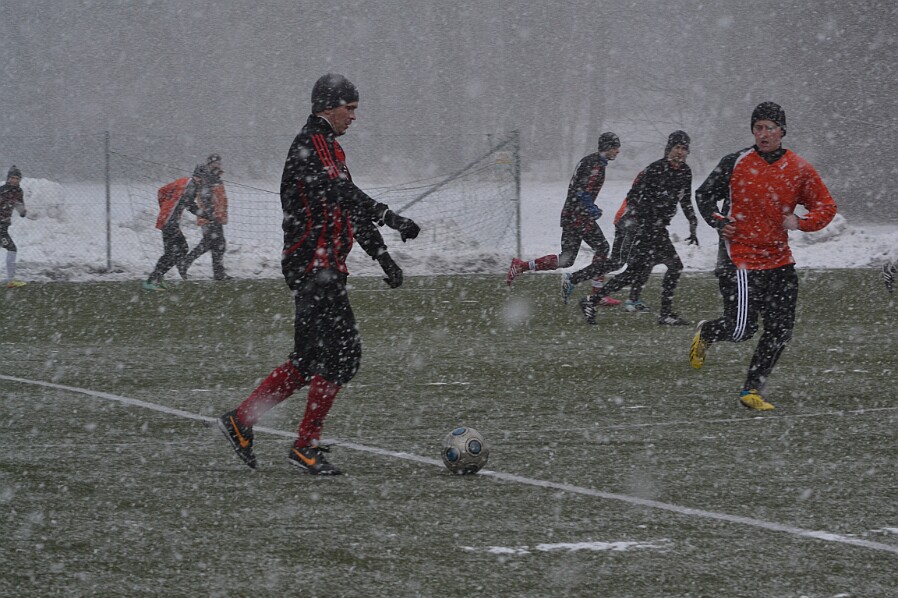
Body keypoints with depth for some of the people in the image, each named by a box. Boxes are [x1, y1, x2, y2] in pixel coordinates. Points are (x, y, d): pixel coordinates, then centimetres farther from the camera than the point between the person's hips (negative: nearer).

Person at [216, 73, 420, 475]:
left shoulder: (331, 148, 20)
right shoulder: (308, 146, -13)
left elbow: (351, 207, 26)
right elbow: (341, 193, -28)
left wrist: (383, 258, 22)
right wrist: (391, 219, -36)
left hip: (326, 268, 10)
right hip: (313, 266, -10)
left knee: (311, 358, 11)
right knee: (342, 353, -10)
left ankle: (241, 421, 17)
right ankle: (306, 445, -3)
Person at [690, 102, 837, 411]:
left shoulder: (799, 169, 2)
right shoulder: (736, 163, -4)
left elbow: (826, 207, 8)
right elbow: (704, 195, 9)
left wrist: (801, 222, -11)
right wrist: (718, 221, -8)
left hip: (778, 260, 4)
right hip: (740, 257, -4)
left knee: (780, 331, 2)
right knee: (742, 329, -11)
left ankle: (752, 390, 16)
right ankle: (705, 333, 22)